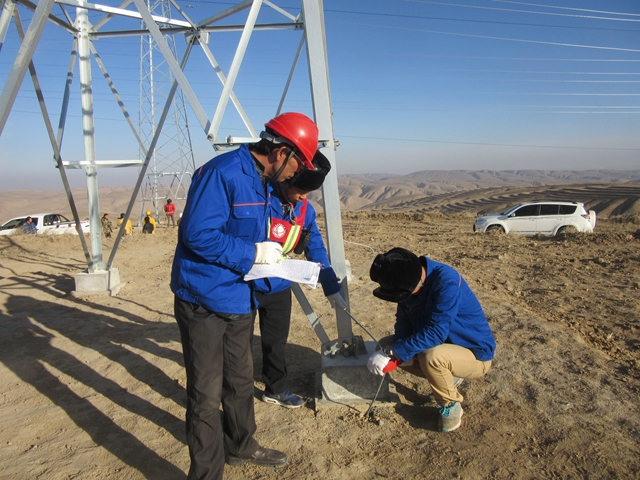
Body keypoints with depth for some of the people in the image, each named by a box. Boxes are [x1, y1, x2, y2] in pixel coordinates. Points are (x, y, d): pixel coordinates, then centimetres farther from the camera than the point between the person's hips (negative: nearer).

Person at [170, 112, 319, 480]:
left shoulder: (263, 182, 10)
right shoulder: (222, 173, -21)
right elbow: (198, 235, -26)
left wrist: (270, 254, 2)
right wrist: (253, 253, -20)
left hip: (239, 299, 9)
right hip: (205, 302, -9)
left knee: (240, 381, 23)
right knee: (207, 397, 0)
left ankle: (240, 446, 43)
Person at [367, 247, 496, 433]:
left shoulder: (447, 281, -31)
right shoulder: (410, 282, -9)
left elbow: (435, 332, -35)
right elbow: (404, 322, -3)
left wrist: (396, 353, -34)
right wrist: (397, 349, -22)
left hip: (475, 354, -7)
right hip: (442, 344, 8)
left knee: (431, 356, -37)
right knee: (384, 345, 0)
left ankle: (451, 404, -5)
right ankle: (448, 376, 11)